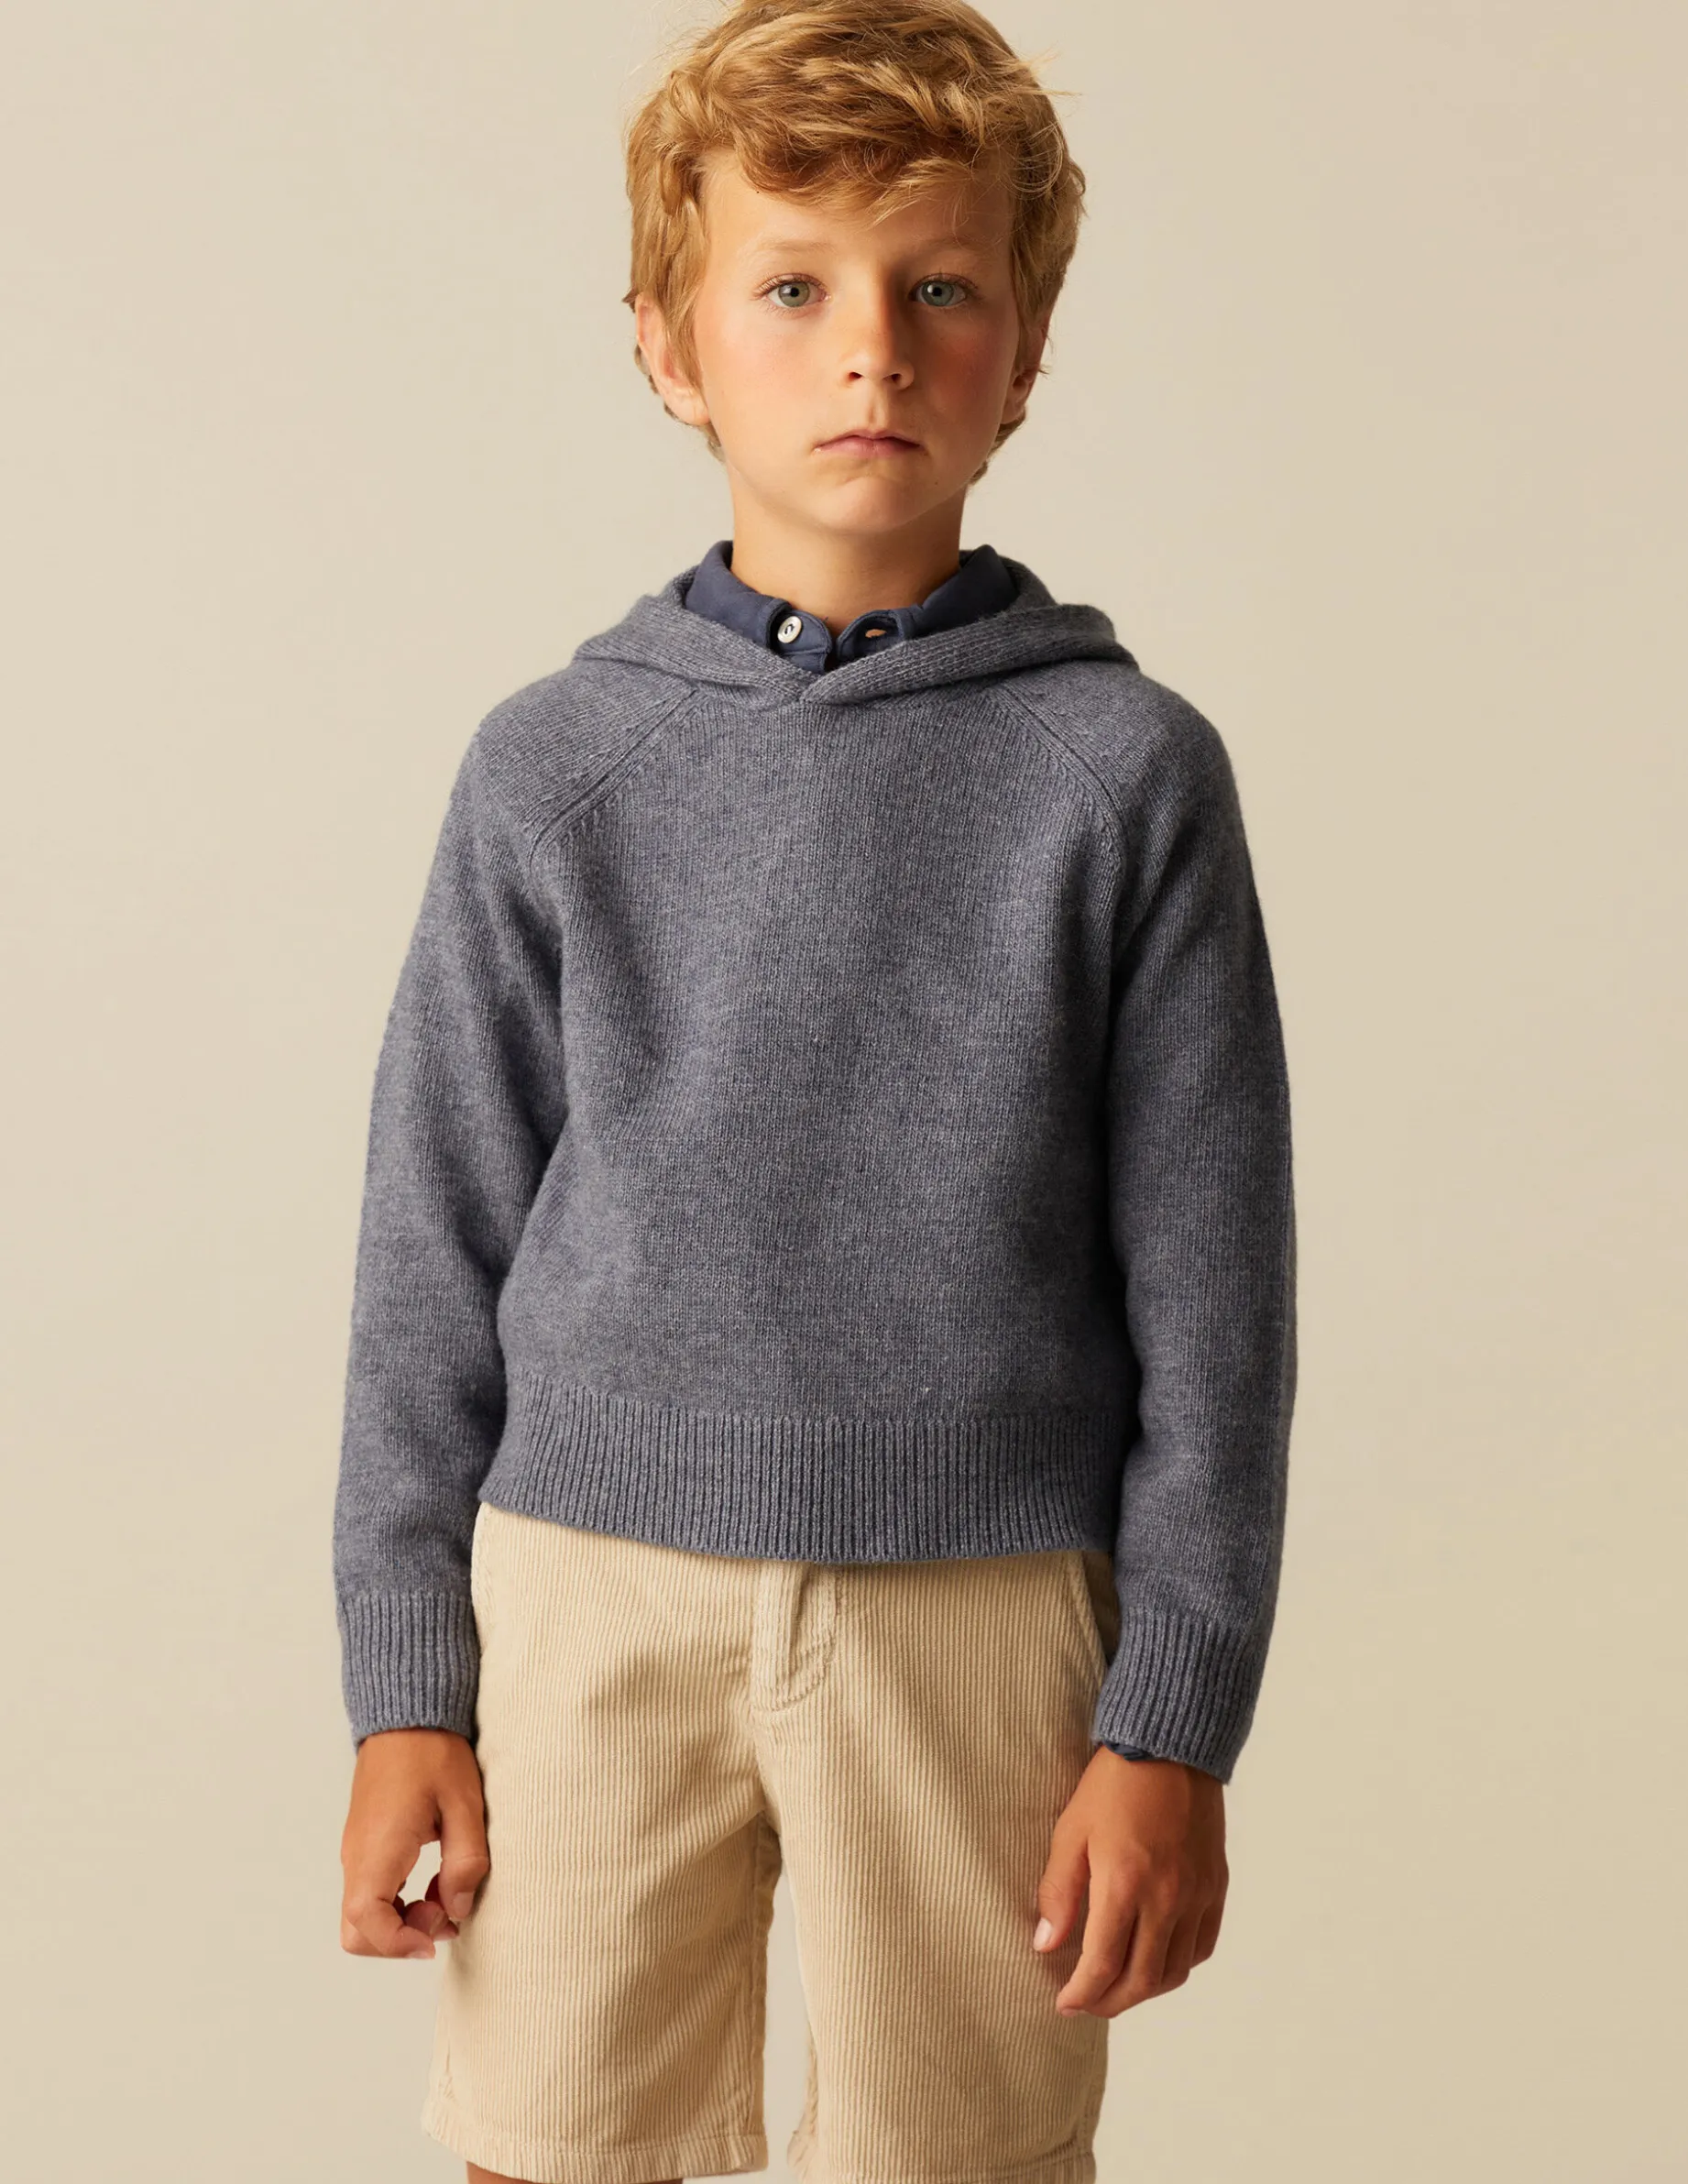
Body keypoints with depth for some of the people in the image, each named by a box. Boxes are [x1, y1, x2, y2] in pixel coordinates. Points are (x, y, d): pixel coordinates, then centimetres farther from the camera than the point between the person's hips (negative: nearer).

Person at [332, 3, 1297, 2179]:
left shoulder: (1126, 770, -2)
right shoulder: (556, 768, 1)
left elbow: (1211, 1290, 0)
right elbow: (436, 1251, 5)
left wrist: (1173, 1722, -2)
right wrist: (405, 1681, 3)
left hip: (978, 1614, -1)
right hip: (594, 1601, 1)